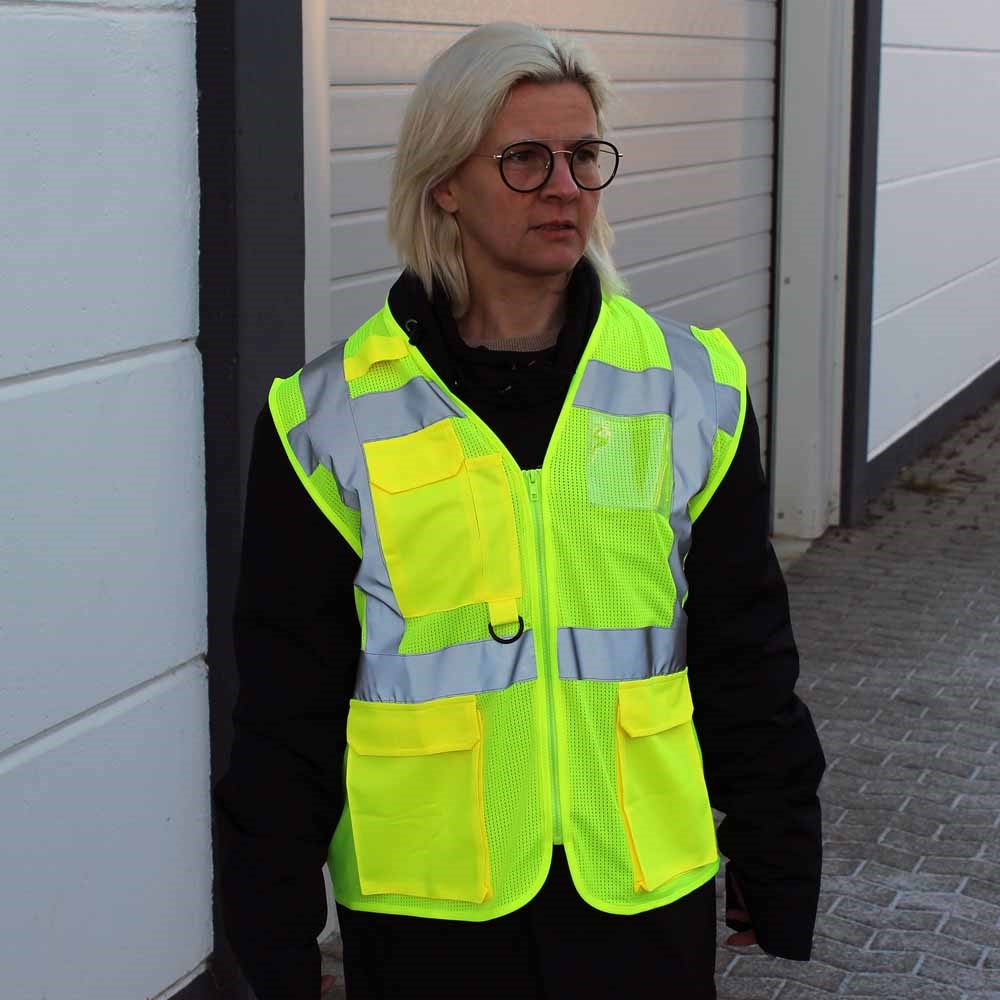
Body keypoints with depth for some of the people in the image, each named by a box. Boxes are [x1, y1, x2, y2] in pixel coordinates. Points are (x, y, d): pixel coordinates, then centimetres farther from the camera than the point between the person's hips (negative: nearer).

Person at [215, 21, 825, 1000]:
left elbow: (744, 651, 6)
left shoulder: (691, 386, 0)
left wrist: (776, 862, 9)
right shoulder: (332, 420, -5)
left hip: (647, 888, 2)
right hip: (423, 903, -1)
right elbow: (286, 697, 0)